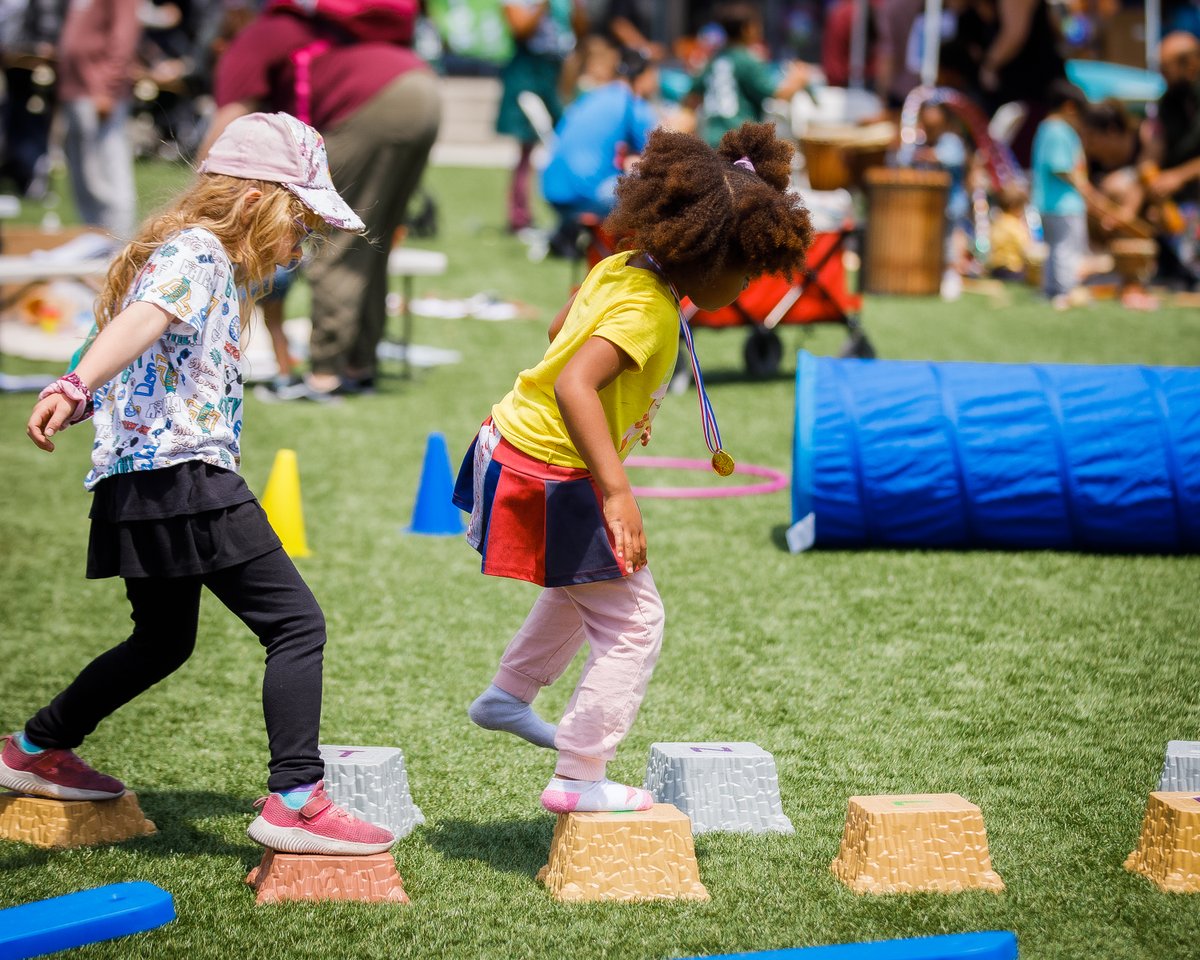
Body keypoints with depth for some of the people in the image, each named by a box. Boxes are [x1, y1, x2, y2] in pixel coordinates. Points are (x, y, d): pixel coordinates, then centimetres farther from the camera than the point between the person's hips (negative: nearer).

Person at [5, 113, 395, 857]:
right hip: (183, 472, -11)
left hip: (137, 484, 11)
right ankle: (295, 802, -17)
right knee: (297, 624, -11)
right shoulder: (197, 252, -10)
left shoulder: (188, 253, 22)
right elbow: (141, 322, -29)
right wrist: (74, 390, -44)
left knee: (163, 640, 26)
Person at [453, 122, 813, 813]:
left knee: (586, 589, 32)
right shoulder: (648, 310, -26)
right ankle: (580, 778, 2)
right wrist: (617, 493, -42)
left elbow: (562, 329, 21)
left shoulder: (621, 268, 1)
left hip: (514, 445, 10)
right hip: (551, 476, -10)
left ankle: (509, 696, 46)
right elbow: (573, 385, -39)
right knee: (633, 621, -3)